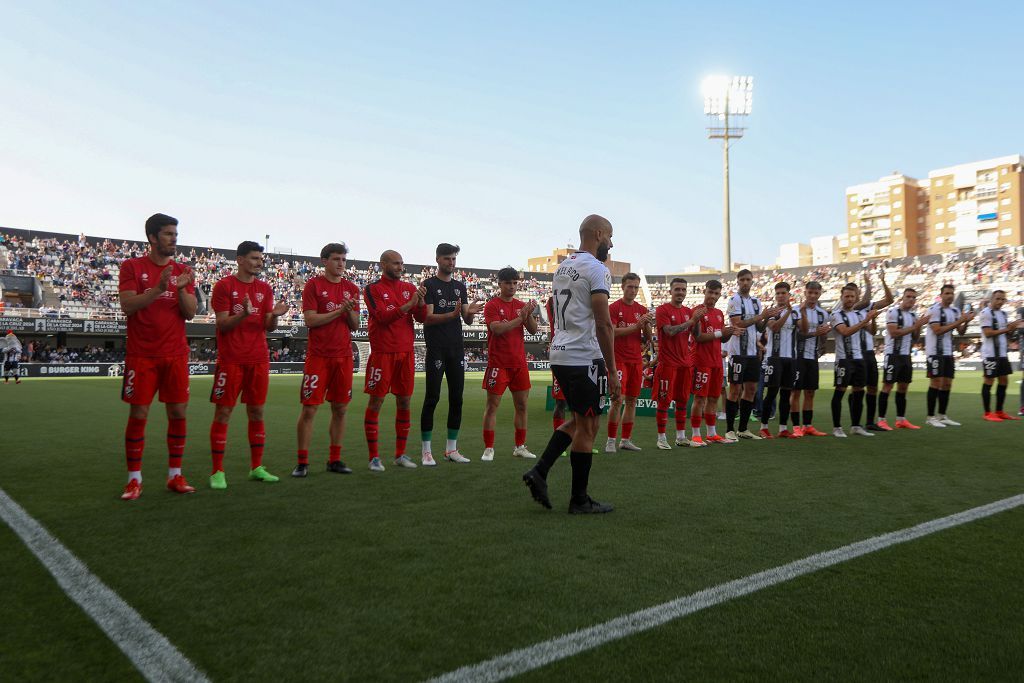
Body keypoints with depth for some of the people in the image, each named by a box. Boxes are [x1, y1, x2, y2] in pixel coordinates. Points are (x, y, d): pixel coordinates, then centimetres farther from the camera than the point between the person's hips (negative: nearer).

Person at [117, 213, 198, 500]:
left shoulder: (183, 271, 10)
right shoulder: (132, 267, 2)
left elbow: (190, 313, 4)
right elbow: (127, 305, -10)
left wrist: (181, 290, -15)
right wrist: (158, 288, -22)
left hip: (176, 355, 3)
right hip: (141, 355, -3)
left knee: (178, 413, 3)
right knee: (138, 414, -1)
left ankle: (175, 476, 13)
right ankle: (134, 480, 9)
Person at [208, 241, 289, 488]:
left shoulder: (265, 289, 12)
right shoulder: (224, 286, -2)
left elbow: (269, 327, 9)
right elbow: (222, 324, -7)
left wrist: (275, 315, -13)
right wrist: (243, 314, -25)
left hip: (258, 360, 5)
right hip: (231, 360, -4)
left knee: (257, 412, 7)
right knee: (223, 412, -2)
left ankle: (257, 468, 16)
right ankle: (217, 472, 5)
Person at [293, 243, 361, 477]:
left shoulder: (352, 288, 12)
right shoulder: (313, 285, -1)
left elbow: (355, 326, 12)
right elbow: (310, 320, -10)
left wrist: (350, 312, -8)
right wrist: (339, 310, -14)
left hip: (344, 356, 5)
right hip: (318, 355, -4)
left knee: (340, 409, 6)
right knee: (309, 408, -3)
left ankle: (335, 460, 16)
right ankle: (302, 462, 6)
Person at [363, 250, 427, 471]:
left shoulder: (409, 287, 11)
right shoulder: (373, 289, -3)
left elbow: (422, 316, 3)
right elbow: (382, 317, -15)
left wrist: (421, 301, -16)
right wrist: (408, 304, -23)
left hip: (406, 353, 5)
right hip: (382, 353, -5)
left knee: (404, 403, 7)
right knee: (375, 403, -1)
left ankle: (400, 454, 17)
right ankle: (374, 457, 6)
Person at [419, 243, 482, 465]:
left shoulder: (460, 286, 15)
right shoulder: (429, 285, -1)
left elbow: (467, 321, 13)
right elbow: (427, 318, -11)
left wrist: (470, 312, -10)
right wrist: (452, 315, -26)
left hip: (457, 349, 6)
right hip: (436, 350, -5)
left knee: (457, 398, 6)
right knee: (432, 397, -4)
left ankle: (451, 449, 15)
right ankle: (426, 451, 3)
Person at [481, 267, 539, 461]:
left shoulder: (521, 305, 11)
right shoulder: (492, 305, -4)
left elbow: (533, 330, 5)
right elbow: (497, 329, -19)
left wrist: (529, 314, -12)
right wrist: (520, 317, -22)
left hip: (519, 363, 5)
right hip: (498, 363, -5)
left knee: (522, 405, 8)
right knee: (492, 405, -3)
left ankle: (520, 447, 18)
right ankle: (488, 448, 4)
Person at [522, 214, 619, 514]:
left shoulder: (562, 267, 16)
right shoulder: (596, 270, -12)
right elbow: (603, 324, -17)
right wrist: (612, 371, -13)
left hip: (559, 354, 9)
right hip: (584, 358, -9)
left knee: (578, 420, 20)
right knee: (587, 427, 2)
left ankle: (539, 472, 10)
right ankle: (580, 500, 12)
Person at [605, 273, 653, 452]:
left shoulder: (642, 309, 12)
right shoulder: (613, 308, -3)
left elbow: (648, 337, 11)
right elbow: (612, 332, -14)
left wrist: (647, 324, -9)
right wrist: (636, 325, -19)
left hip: (636, 360, 5)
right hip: (619, 360, -5)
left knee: (632, 400, 7)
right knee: (618, 400, -10)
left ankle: (626, 440, 15)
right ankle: (611, 441, -2)